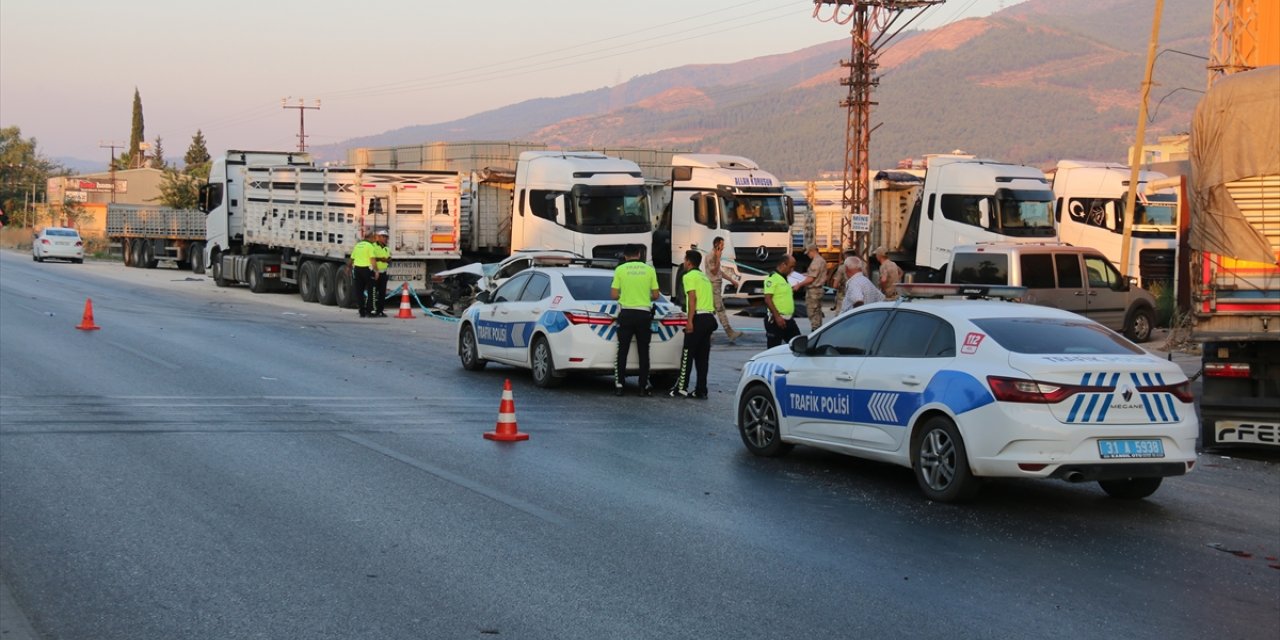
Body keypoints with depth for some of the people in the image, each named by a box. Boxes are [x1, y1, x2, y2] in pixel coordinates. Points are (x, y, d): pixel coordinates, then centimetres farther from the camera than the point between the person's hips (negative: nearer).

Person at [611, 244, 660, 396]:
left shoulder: (620, 269, -1)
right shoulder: (649, 270, 2)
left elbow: (615, 295, -2)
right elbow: (655, 295, 4)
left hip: (626, 314, -1)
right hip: (644, 314, 1)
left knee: (623, 351, 3)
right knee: (643, 352, 6)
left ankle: (619, 385, -1)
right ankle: (644, 387, 5)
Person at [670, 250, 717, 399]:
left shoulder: (689, 276, -4)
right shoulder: (704, 277, 23)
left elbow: (693, 298, -14)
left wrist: (689, 321, -18)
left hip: (698, 318, -8)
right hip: (709, 318, 8)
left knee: (687, 355, -5)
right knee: (702, 356, 8)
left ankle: (681, 388, -6)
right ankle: (701, 391, 6)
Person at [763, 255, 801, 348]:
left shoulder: (785, 278, 17)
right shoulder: (772, 278, -12)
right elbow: (767, 299, -20)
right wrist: (777, 316, -24)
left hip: (788, 320, 9)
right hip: (776, 321, -9)